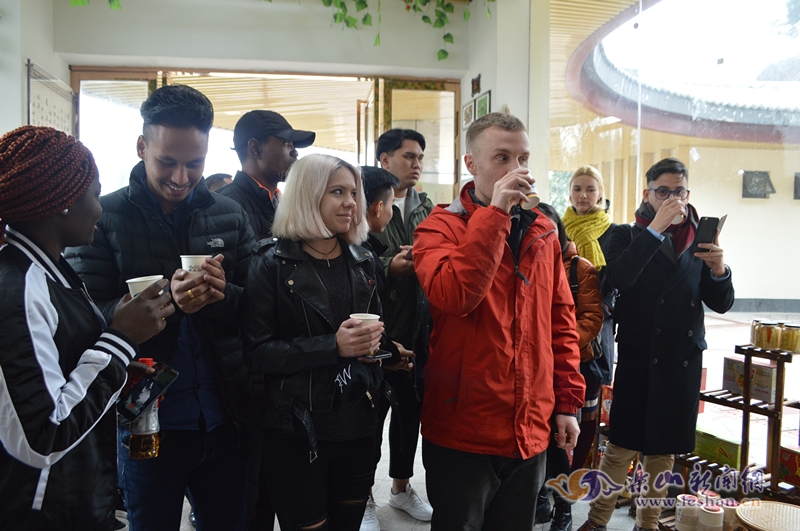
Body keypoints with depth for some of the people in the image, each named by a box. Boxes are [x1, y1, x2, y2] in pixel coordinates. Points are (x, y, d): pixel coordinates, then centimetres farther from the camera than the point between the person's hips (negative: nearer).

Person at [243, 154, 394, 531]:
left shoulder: (361, 262, 8)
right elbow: (257, 352, -14)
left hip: (358, 426, 5)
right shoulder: (273, 263, -9)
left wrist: (374, 342, -7)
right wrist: (333, 346, -24)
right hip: (297, 432, -5)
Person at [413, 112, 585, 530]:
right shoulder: (440, 228, -8)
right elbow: (452, 296, -28)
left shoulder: (543, 232, 8)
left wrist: (567, 402, 8)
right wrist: (495, 213, -25)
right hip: (463, 432, -5)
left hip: (531, 431, 5)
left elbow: (561, 322, 12)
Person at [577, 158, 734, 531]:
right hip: (639, 356, -3)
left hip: (683, 359, 4)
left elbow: (721, 304, 6)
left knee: (665, 448, 13)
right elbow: (618, 278, -21)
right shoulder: (628, 235, 0)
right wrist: (656, 228, -20)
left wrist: (718, 270, -15)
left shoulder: (698, 239, 8)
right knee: (622, 447, -1)